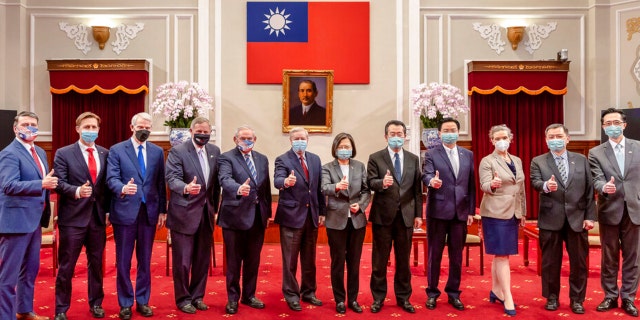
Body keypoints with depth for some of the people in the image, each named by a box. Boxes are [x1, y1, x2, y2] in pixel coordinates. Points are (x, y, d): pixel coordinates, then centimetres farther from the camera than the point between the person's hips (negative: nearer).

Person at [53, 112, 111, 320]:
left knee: (96, 263, 15)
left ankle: (96, 303, 30)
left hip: (98, 216, 4)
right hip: (73, 217, -3)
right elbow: (59, 183, -11)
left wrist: (108, 209, 4)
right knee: (66, 266, 6)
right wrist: (77, 191, -29)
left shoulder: (105, 153, 8)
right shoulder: (63, 153, -2)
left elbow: (107, 183, 9)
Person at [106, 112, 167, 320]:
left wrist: (162, 210, 5)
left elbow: (161, 183, 7)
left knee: (145, 260, 11)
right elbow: (111, 178, -11)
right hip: (125, 211, -2)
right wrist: (122, 188, -33)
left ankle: (142, 301, 23)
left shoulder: (157, 152, 8)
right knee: (123, 261, 6)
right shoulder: (117, 150, -1)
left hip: (149, 212, 3)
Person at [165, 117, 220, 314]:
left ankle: (197, 296, 29)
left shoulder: (215, 151, 7)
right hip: (184, 213, -5)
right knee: (182, 260, 4)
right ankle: (183, 299, 21)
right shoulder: (177, 151, -9)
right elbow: (171, 178, -20)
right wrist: (186, 188, -40)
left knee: (203, 259, 14)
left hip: (206, 212, 5)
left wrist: (214, 207, 11)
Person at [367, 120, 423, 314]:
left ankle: (403, 297, 25)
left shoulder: (413, 159, 9)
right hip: (383, 215, -2)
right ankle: (378, 297, 22)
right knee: (379, 259, 8)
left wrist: (418, 214, 3)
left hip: (406, 215, 2)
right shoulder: (375, 158, 0)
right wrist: (382, 183, -32)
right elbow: (370, 182, -11)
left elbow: (417, 189, 7)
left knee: (404, 259, 12)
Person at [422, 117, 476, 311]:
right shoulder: (431, 154, -1)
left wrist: (471, 211, 5)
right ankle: (432, 293, 20)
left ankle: (453, 293, 25)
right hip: (438, 211, -3)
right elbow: (426, 175, -17)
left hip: (460, 211, 3)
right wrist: (432, 181, -41)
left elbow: (471, 184, 9)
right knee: (435, 254, 7)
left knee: (457, 255, 11)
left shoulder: (468, 155, 10)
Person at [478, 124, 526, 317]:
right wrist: (493, 184, -38)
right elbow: (484, 185, -16)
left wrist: (523, 212, 16)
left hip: (512, 213, 6)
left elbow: (521, 189, 16)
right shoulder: (487, 161, -6)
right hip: (495, 213, -6)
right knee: (502, 254, -6)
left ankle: (496, 291, 24)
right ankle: (508, 298, -2)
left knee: (500, 254, 13)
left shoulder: (517, 161, 13)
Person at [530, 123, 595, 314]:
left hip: (577, 218, 2)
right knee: (550, 262, 8)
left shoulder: (581, 160, 8)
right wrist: (546, 185, -36)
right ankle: (552, 297, 24)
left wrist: (590, 216, -1)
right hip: (551, 219, -1)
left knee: (579, 261, 9)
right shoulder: (538, 161, 3)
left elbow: (589, 189, 5)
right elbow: (535, 182, -13)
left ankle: (577, 299, 24)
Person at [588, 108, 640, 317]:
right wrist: (604, 188, -32)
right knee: (609, 257, 10)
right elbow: (597, 180, -10)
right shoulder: (596, 153, 0)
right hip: (609, 211, -1)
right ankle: (610, 296, 23)